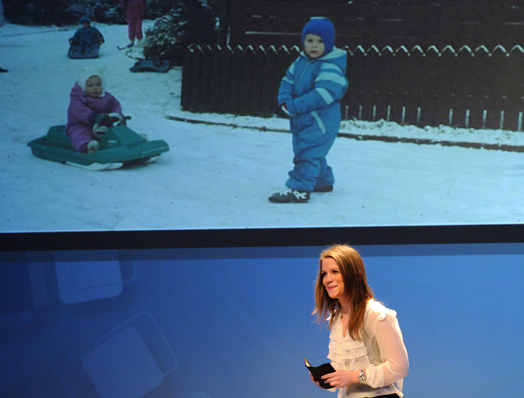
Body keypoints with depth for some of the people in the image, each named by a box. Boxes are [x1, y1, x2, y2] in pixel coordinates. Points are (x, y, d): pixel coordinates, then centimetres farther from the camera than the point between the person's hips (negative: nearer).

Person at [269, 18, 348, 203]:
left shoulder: (331, 67, -20)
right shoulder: (301, 61, 7)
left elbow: (322, 94, -29)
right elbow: (288, 81, 10)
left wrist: (294, 106, -28)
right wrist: (285, 101, -11)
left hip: (321, 120, -9)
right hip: (301, 119, 9)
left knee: (308, 152, -14)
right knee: (313, 152, 21)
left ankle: (299, 189, -15)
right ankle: (324, 181, 39)